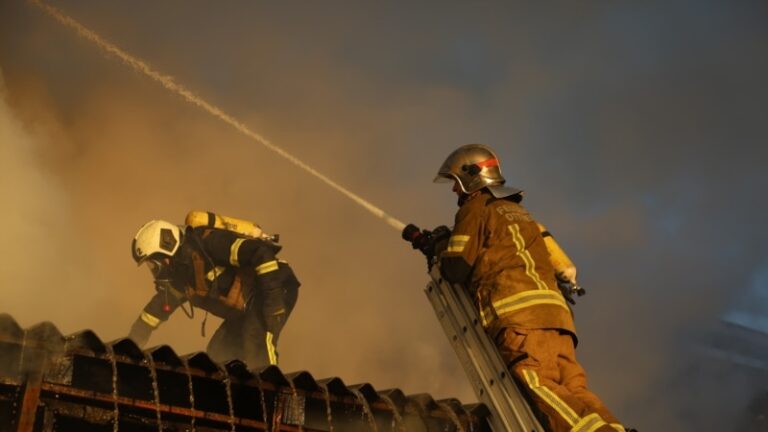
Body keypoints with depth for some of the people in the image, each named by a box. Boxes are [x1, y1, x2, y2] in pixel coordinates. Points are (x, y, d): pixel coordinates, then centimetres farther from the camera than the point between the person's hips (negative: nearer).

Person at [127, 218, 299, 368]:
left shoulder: (207, 243, -21)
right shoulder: (180, 276, 8)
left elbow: (261, 252, -30)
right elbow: (158, 308, 20)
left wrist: (273, 299, -33)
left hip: (277, 289, -9)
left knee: (256, 339, -30)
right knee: (217, 355, 4)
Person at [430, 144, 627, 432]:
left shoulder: (475, 207, 10)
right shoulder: (518, 212, 36)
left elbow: (456, 268, 3)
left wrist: (440, 254, 24)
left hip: (521, 314, -8)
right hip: (556, 313, 8)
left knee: (539, 385, -24)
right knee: (572, 391, -8)